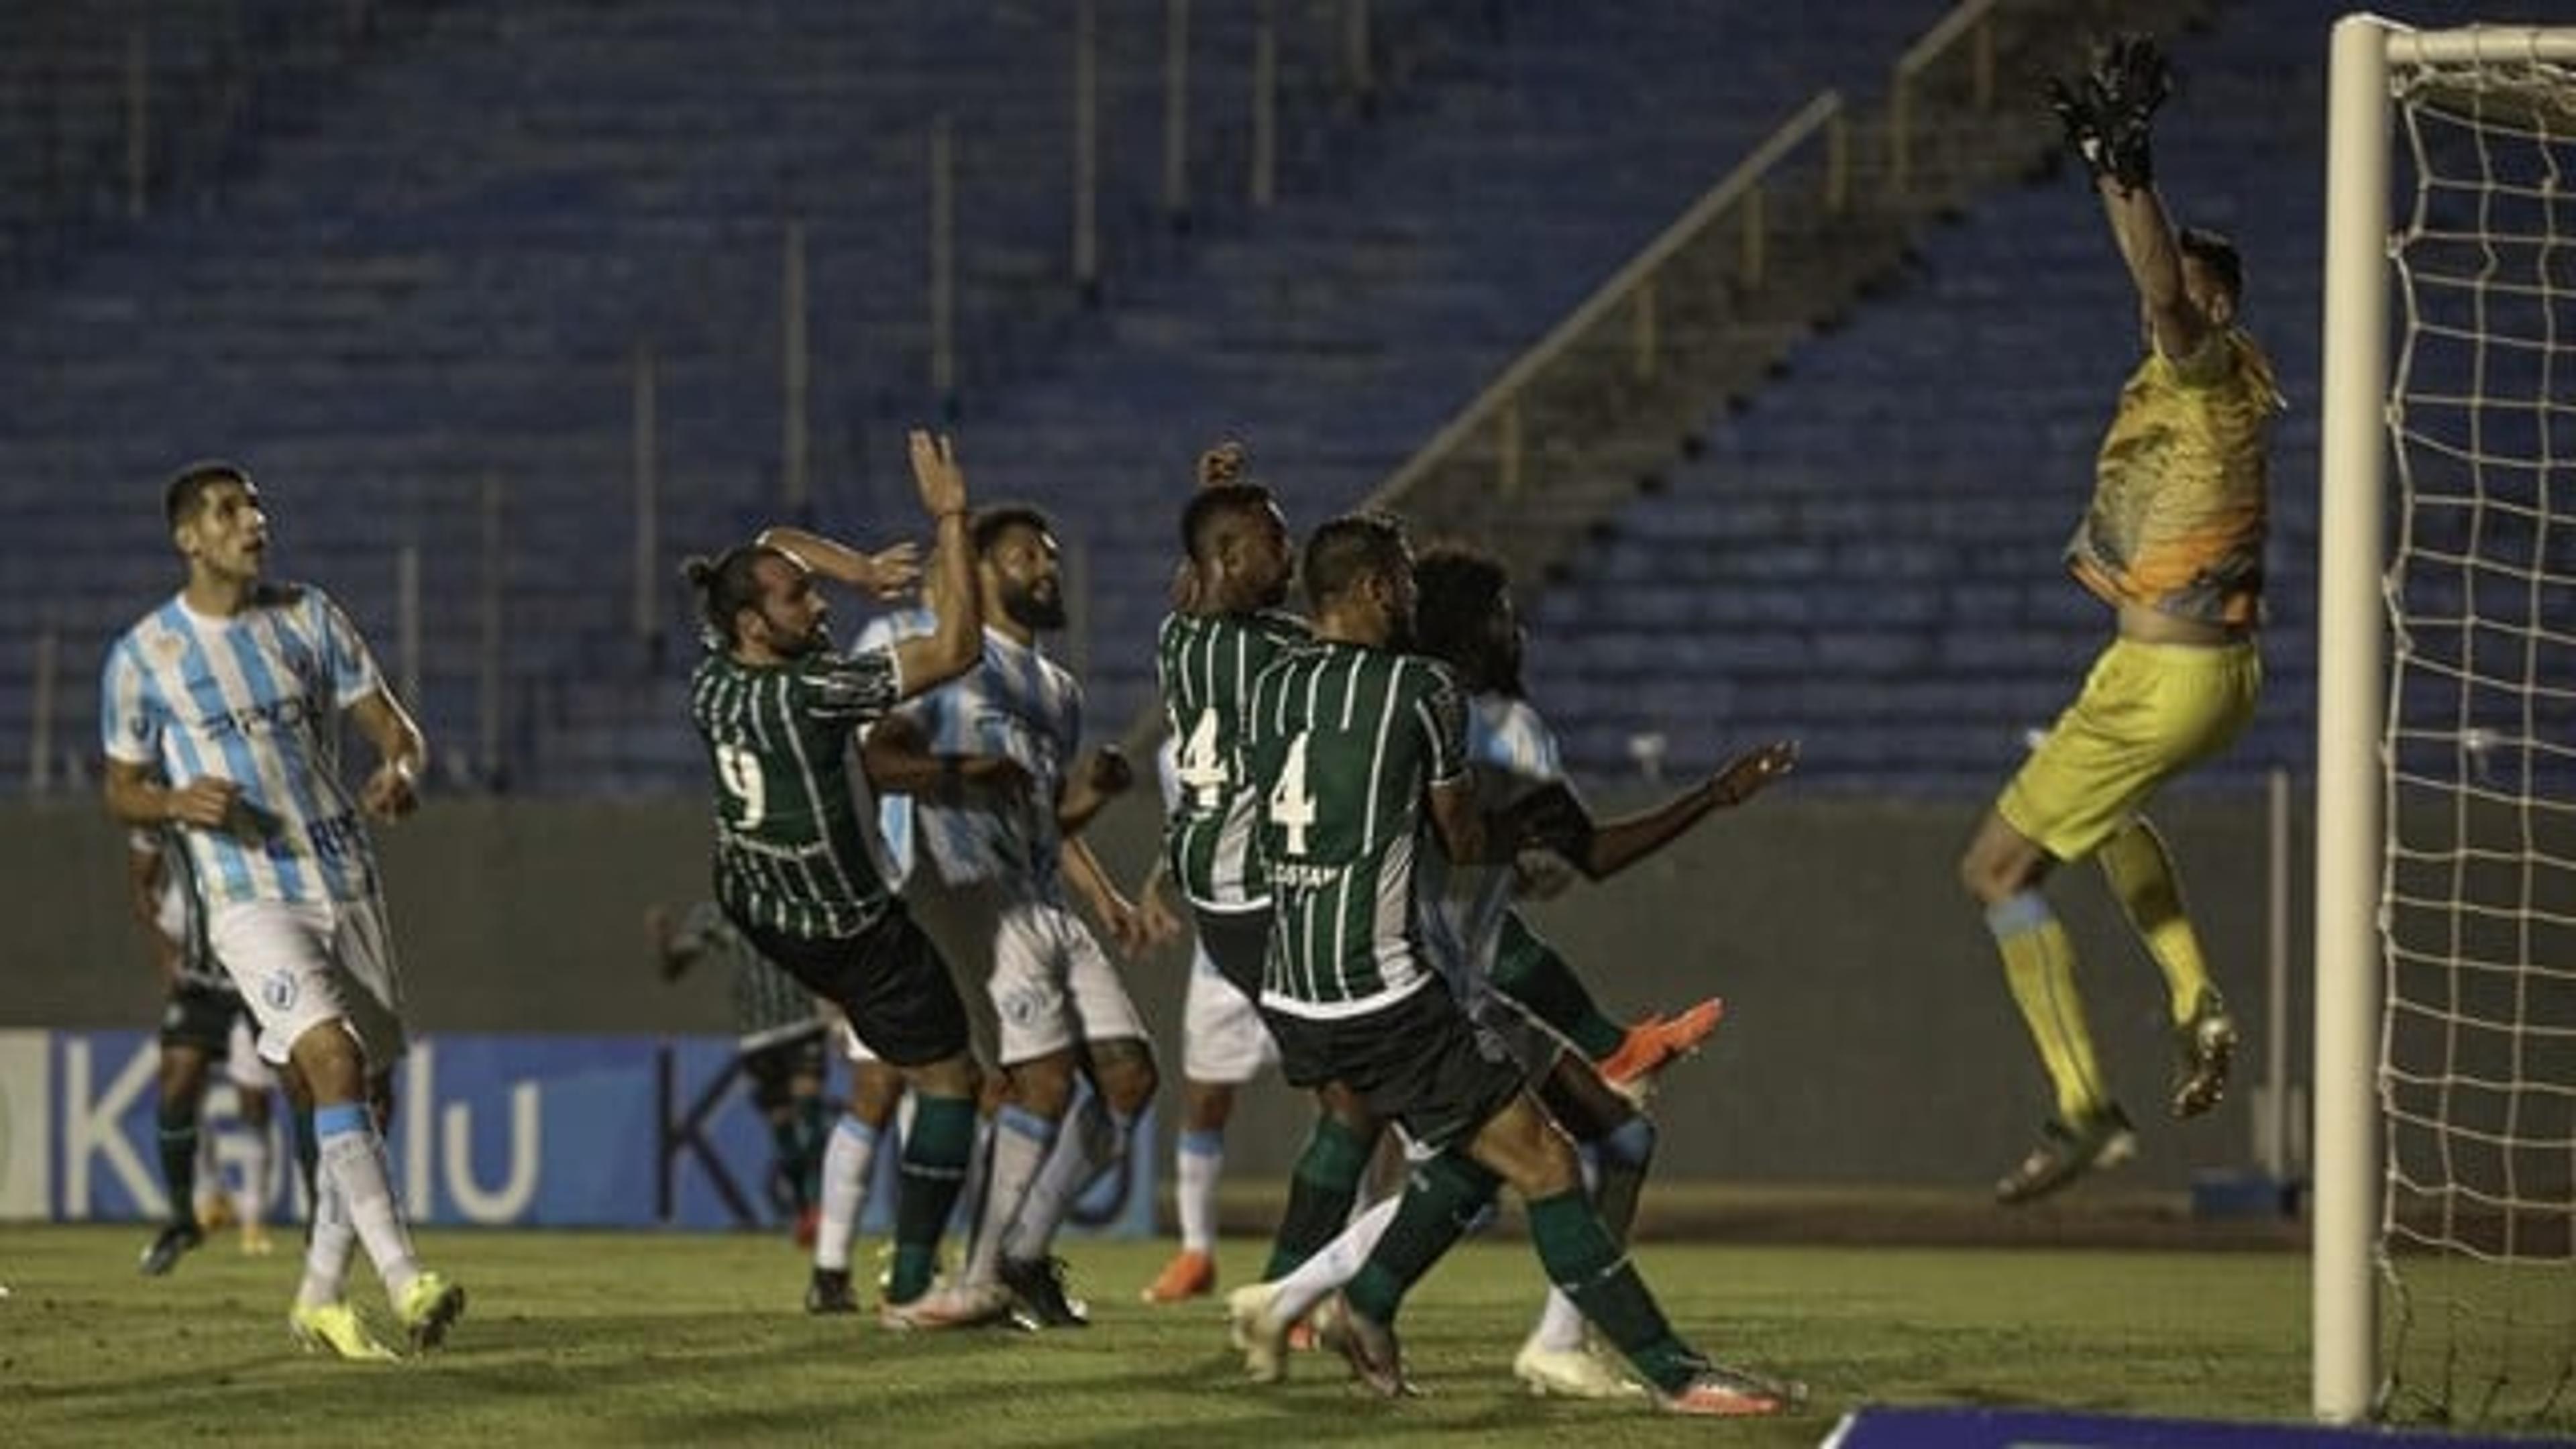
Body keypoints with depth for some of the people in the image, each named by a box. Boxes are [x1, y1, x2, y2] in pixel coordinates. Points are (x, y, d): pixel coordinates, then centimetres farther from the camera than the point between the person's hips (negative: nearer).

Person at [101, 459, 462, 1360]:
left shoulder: (309, 618, 8)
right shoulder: (143, 656, 0)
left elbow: (389, 722, 10)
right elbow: (121, 789, 8)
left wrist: (402, 769, -14)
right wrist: (178, 802, -15)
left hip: (349, 887, 5)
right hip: (251, 899, -5)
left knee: (367, 1094, 5)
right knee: (334, 1059, -24)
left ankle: (321, 1299, 20)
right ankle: (405, 1281, -31)